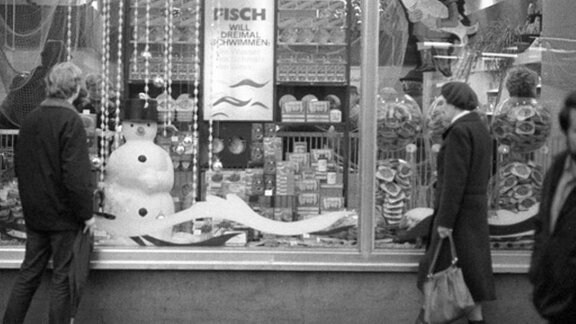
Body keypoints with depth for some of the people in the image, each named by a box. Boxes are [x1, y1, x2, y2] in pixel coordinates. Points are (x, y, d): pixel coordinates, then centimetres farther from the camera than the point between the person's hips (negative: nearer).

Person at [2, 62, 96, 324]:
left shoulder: (30, 119, 6)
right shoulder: (70, 121, -16)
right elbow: (76, 175, -21)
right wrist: (86, 213, -13)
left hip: (35, 214, 7)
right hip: (64, 214, -6)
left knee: (28, 273, 14)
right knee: (62, 278, 3)